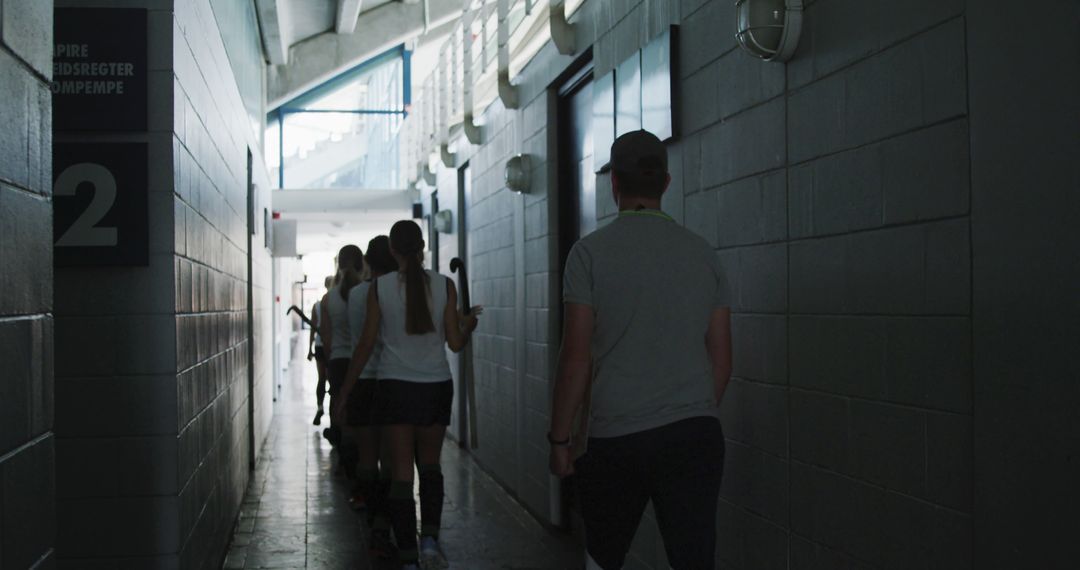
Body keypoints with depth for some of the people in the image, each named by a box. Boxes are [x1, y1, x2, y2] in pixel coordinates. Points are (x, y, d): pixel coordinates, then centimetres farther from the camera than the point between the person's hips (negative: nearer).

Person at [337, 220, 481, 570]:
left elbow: (367, 344, -2)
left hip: (395, 387, -1)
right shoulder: (444, 286, -3)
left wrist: (345, 390, 9)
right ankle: (429, 538, 0)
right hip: (436, 387, 1)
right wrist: (470, 324, 21)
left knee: (401, 474, 3)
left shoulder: (379, 288, -4)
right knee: (430, 465, 19)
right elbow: (455, 343, -1)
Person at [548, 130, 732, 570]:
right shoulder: (703, 254, 8)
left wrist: (559, 439, 3)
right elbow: (721, 360, 11)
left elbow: (576, 359, -6)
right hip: (697, 435, 3)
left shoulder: (590, 252, -3)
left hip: (618, 438, -2)